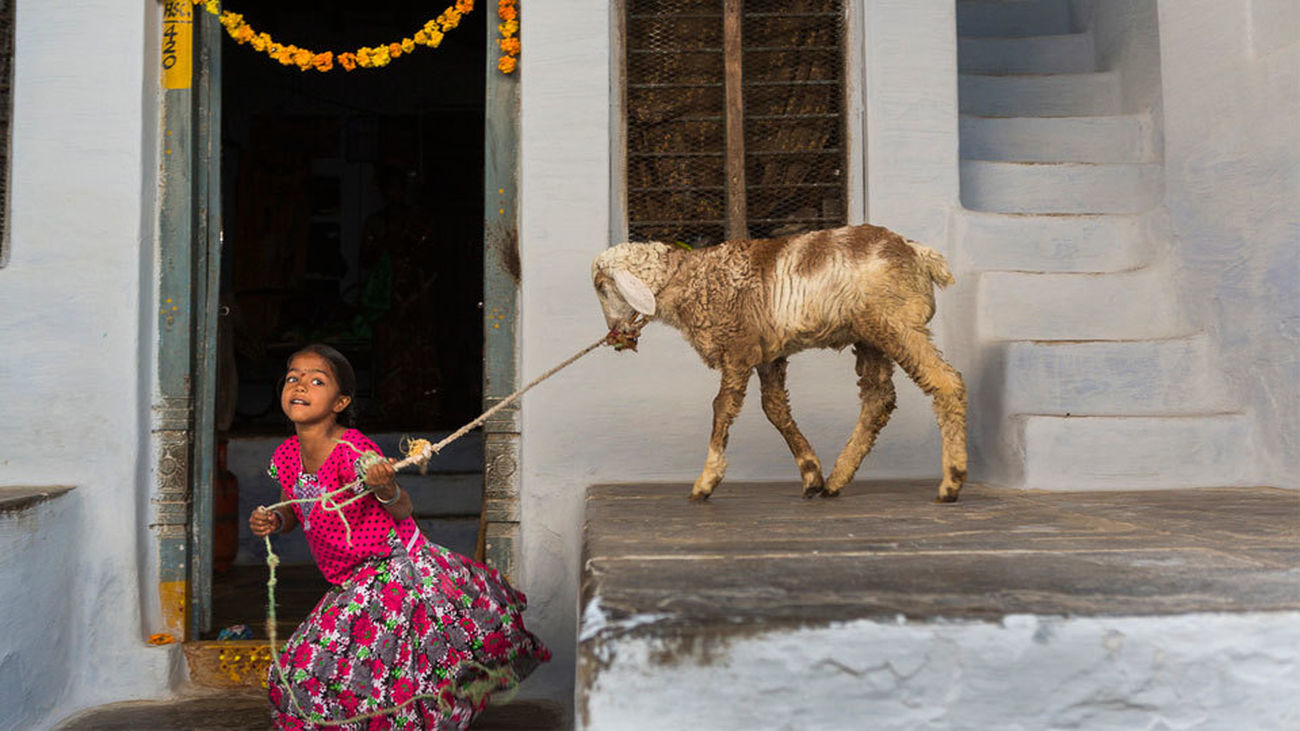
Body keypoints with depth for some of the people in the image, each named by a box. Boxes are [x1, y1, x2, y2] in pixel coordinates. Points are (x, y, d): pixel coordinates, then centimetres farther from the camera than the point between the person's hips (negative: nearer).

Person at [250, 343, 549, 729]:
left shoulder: (354, 451, -22)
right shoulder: (286, 456, 0)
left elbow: (402, 510, -22)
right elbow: (293, 510, 17)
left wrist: (386, 490, -44)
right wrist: (273, 520, -5)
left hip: (394, 571, -8)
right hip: (352, 584, 8)